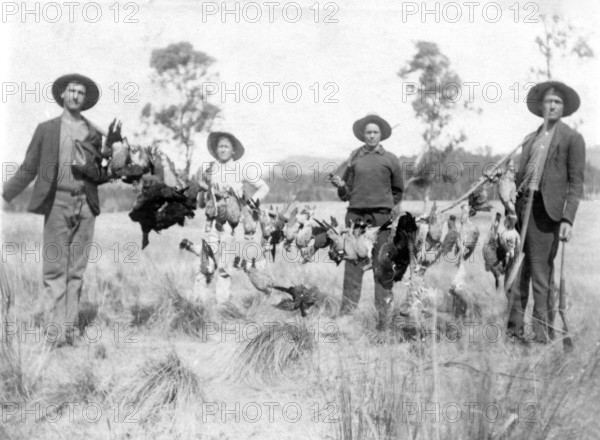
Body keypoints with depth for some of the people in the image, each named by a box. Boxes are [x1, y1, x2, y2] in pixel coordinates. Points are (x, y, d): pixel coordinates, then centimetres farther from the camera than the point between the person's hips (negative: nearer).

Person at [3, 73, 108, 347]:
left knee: (76, 270, 2)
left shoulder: (94, 134, 14)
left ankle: (68, 330, 5)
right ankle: (56, 329, -8)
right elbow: (28, 170, 11)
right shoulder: (46, 129, 10)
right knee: (54, 268, -7)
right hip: (57, 203, -2)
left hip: (85, 204, 2)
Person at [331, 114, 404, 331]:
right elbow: (347, 193, 13)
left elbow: (398, 190, 18)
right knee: (353, 264, -2)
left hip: (381, 216, -1)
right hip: (356, 214, 1)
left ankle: (384, 315, 3)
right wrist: (340, 185, -7)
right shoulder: (354, 158, 11)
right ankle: (347, 312, 1)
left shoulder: (390, 159, 9)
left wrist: (389, 207, 8)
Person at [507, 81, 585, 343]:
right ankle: (514, 330, 14)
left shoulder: (572, 139, 3)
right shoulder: (530, 139, 20)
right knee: (516, 272, 6)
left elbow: (576, 184, -3)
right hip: (521, 207, 6)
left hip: (545, 212, -5)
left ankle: (542, 335, 1)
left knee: (541, 276, -5)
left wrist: (568, 219, -13)